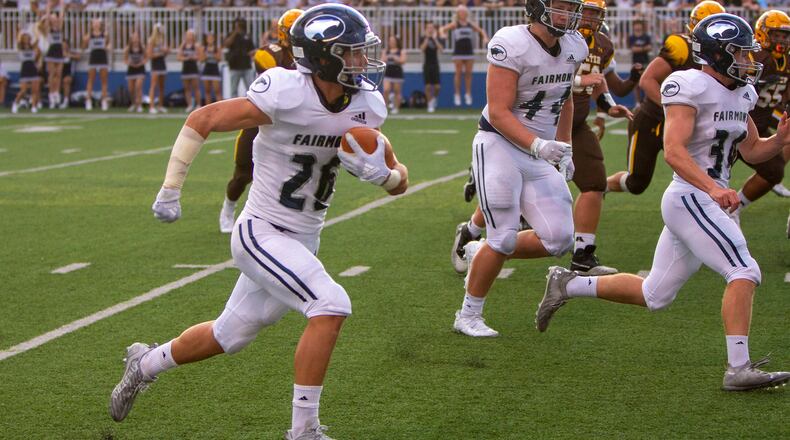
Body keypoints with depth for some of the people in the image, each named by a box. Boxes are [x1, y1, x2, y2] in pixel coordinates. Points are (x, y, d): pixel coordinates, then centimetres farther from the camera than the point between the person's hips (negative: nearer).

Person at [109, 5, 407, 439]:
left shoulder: (368, 105, -4)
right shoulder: (286, 95, -23)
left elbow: (399, 181, 5)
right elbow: (202, 120, -13)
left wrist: (379, 172, -19)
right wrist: (170, 190, -9)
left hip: (303, 240, 7)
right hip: (261, 235, -7)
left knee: (230, 334, 20)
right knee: (330, 307, -23)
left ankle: (146, 363, 46)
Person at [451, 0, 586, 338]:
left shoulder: (574, 47, 4)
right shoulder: (511, 44, -18)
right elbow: (499, 112, -20)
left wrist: (564, 149, 20)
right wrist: (537, 145, -31)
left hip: (539, 157, 7)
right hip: (500, 146, -7)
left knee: (558, 240, -2)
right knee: (503, 239, -7)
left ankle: (483, 254, 20)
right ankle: (468, 316, 12)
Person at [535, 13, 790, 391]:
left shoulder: (741, 94, 13)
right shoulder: (692, 87, -14)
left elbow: (752, 150, 21)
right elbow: (673, 150, -23)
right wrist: (712, 188, -34)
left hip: (709, 202, 10)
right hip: (689, 199, -10)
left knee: (654, 295, 16)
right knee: (744, 272, -19)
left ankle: (568, 285, 27)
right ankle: (738, 370, -20)